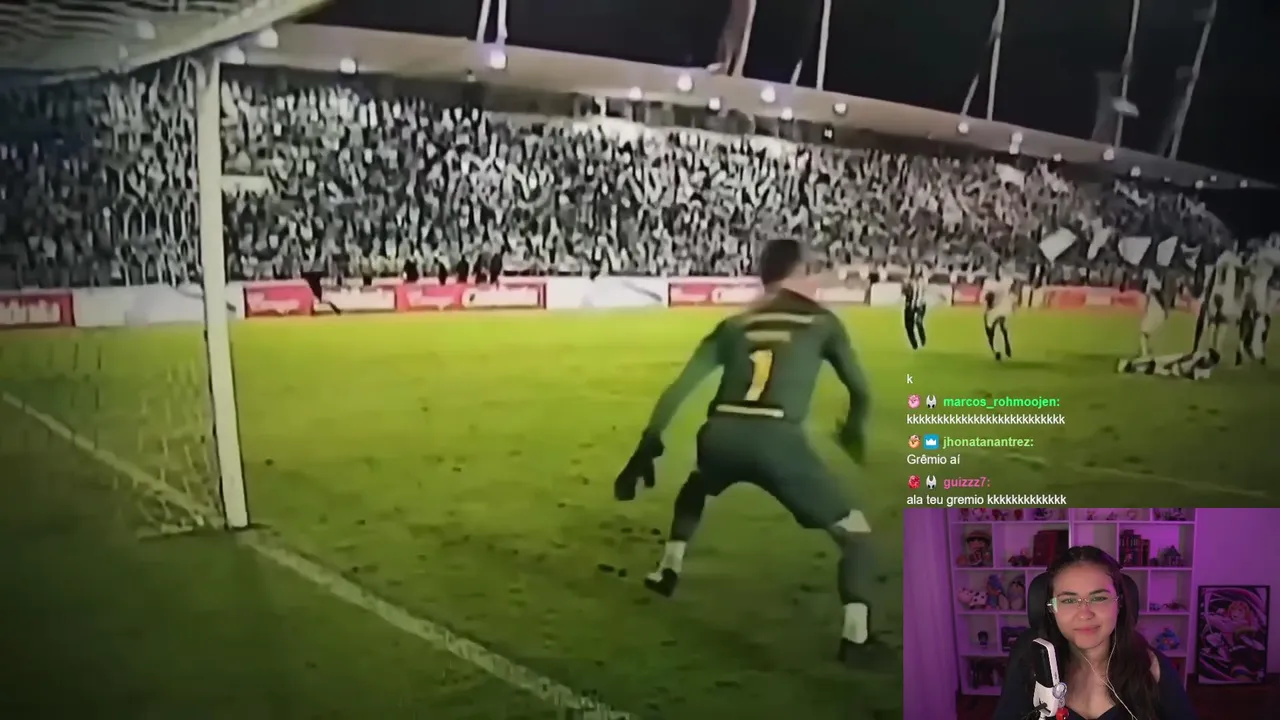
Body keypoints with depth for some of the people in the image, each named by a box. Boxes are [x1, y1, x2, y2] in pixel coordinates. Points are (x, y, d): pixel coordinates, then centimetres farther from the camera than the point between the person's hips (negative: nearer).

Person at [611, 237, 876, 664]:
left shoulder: (735, 325, 26)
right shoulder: (821, 321, 20)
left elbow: (679, 388, 17)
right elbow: (860, 392, 24)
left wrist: (647, 448, 18)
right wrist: (854, 431, 46)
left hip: (720, 435, 4)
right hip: (776, 440, -4)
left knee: (695, 489, 42)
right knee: (854, 531, 13)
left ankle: (668, 570, 45)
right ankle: (855, 638, 1)